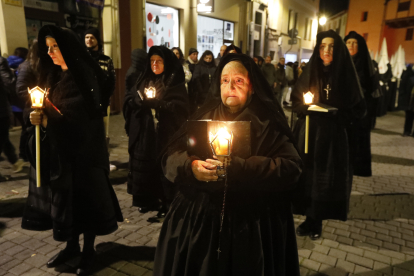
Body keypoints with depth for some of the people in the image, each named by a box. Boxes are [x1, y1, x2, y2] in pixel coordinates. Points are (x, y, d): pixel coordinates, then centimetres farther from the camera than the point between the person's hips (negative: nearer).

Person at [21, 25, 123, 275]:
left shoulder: (84, 76, -13)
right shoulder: (52, 75, 10)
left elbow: (84, 118, -19)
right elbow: (49, 109, 12)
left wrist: (48, 121, -24)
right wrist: (40, 118, -9)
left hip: (82, 149, -7)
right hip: (58, 149, 7)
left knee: (85, 195, 4)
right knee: (64, 196, 12)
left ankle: (89, 250, 20)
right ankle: (72, 245, 29)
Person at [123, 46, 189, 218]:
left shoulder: (175, 83, 0)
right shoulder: (143, 80, 15)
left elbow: (179, 108, -11)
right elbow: (128, 100, 9)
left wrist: (157, 103, -18)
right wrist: (141, 101, -11)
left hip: (165, 134, -4)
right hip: (143, 134, 5)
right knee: (144, 166, 7)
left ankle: (167, 203, 11)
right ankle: (147, 200, 22)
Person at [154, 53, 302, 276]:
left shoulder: (268, 121, -2)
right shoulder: (204, 115, 6)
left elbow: (290, 168, -15)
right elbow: (170, 157, 3)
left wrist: (237, 169, -25)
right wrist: (191, 167, -19)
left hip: (252, 224, -2)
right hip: (198, 219, 3)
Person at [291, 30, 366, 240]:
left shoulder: (345, 74, -2)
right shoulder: (310, 72, 5)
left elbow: (358, 109, 0)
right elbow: (296, 101, 10)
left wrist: (337, 114, -17)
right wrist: (306, 108, -10)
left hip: (333, 136, -2)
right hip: (308, 133, 2)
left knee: (325, 178, 3)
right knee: (306, 174, 3)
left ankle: (316, 221, 18)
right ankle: (309, 219, 19)